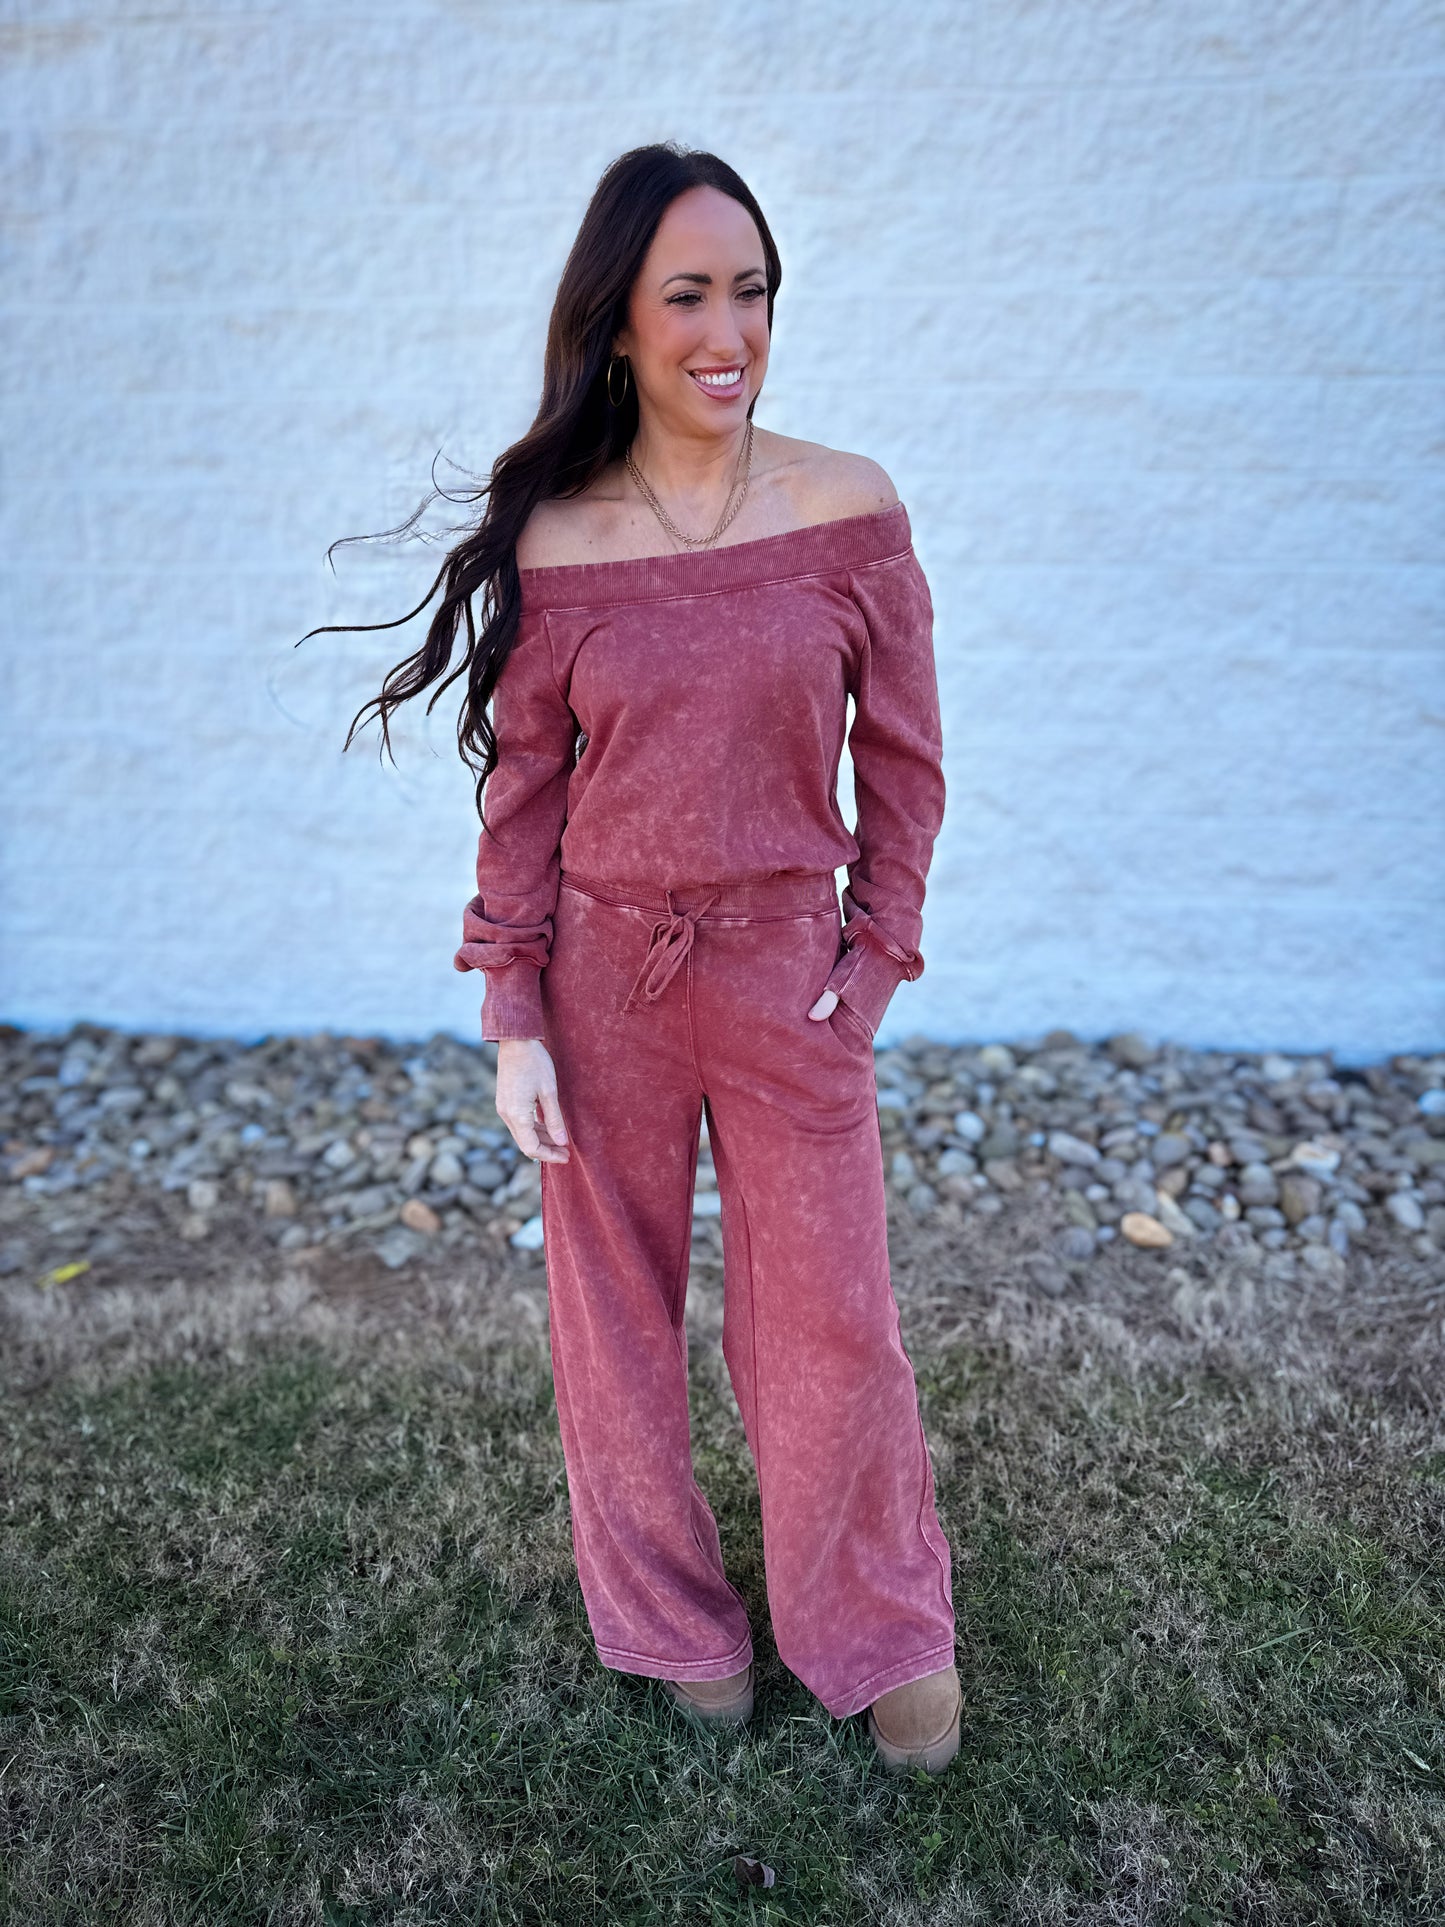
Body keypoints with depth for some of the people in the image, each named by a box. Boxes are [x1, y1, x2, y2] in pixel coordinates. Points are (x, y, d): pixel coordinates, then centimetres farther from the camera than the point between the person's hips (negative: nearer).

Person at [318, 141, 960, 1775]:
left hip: (786, 967, 0)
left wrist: (875, 959, -2)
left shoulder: (850, 509, -4)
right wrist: (513, 1019, -3)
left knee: (831, 1321, 7)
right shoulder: (556, 540, -4)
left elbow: (902, 763, 2)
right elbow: (524, 790, 0)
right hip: (602, 971, 1)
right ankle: (675, 1618, 38)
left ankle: (883, 1632, 34)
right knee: (619, 1308, 13)